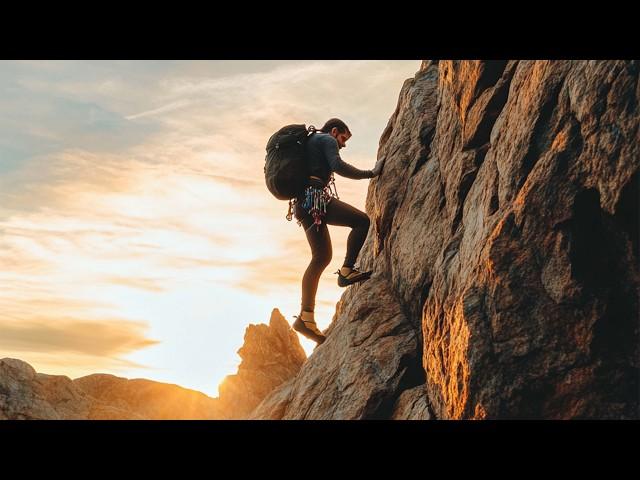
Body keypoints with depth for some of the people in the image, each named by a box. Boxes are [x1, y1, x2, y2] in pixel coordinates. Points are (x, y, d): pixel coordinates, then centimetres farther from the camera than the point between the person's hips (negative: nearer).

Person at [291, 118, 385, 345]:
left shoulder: (308, 142, 32)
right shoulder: (327, 140, 5)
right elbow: (337, 166, -14)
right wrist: (371, 173, -9)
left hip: (302, 202, 9)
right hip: (316, 196, -9)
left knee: (321, 256, 9)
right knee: (362, 220, -10)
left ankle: (305, 317, 4)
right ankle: (347, 270, -17)